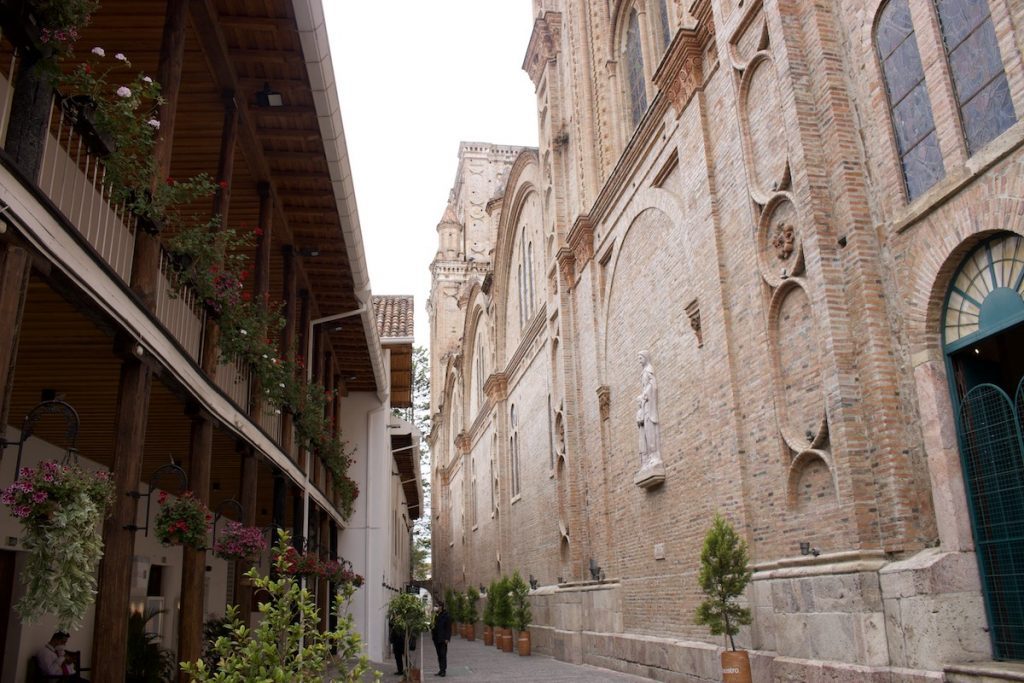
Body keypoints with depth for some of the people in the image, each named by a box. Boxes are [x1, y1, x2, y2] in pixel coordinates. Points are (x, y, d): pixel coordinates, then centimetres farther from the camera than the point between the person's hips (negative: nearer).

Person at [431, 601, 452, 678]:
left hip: (443, 639, -7)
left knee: (443, 655, -6)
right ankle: (440, 670, 16)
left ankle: (443, 670, -3)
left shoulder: (446, 616, -11)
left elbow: (448, 628, -12)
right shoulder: (436, 615, 11)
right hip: (436, 638, 7)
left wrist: (447, 638, -16)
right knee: (439, 655, 11)